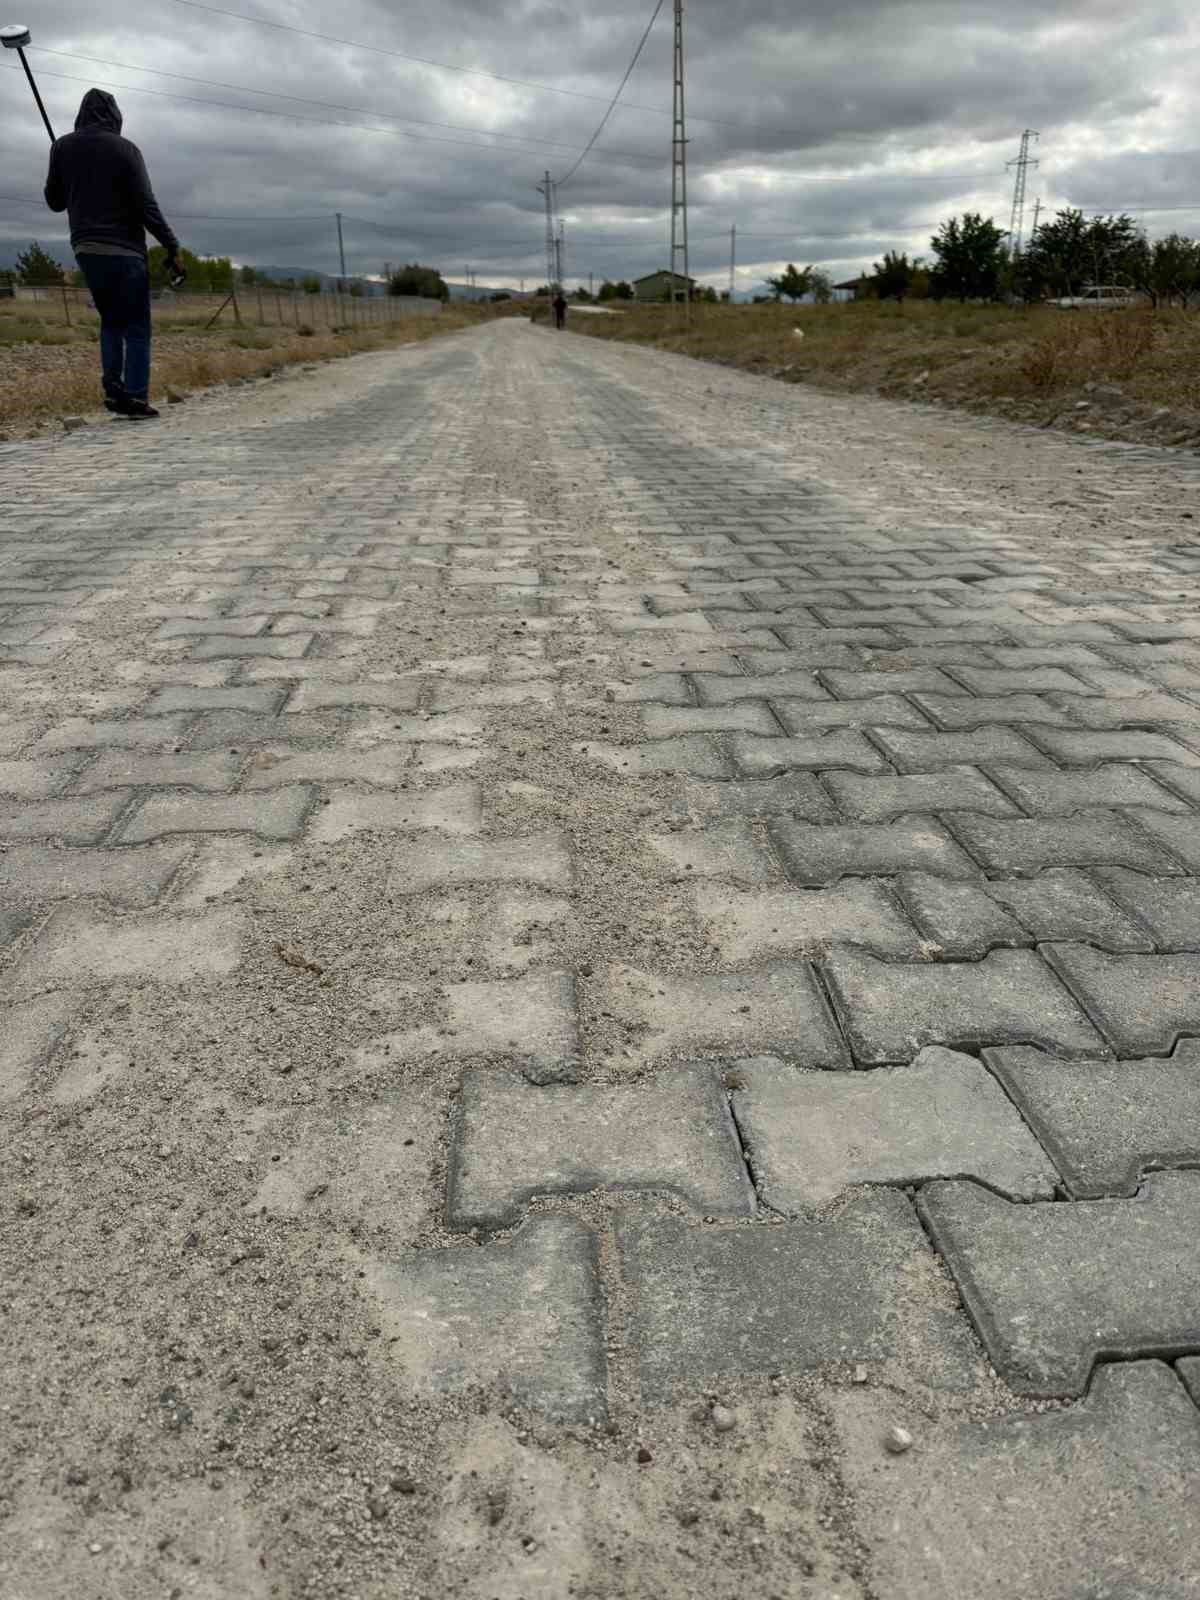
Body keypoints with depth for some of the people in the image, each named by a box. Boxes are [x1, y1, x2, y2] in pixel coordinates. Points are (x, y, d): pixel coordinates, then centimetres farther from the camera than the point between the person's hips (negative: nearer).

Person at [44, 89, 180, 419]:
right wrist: (171, 245, -6)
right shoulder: (124, 149, -6)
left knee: (111, 320, 17)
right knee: (136, 325, -1)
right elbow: (146, 205, -11)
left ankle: (113, 388, 2)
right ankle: (135, 396, -11)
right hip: (123, 249, -5)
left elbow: (55, 201, 13)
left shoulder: (62, 147, 7)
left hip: (84, 249, 5)